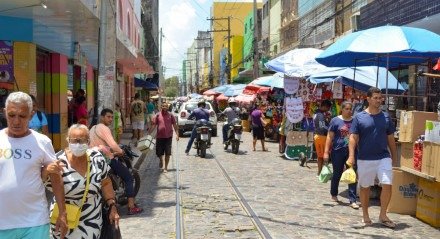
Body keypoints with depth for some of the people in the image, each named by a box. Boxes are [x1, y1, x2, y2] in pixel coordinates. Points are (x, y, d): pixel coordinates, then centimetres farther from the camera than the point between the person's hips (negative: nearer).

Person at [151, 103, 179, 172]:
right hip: (159, 137, 0)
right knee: (159, 153, 6)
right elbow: (153, 125, 2)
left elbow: (174, 125, 2)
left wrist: (177, 134, -6)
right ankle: (161, 161, 38)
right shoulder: (158, 115, 1)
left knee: (167, 153, 2)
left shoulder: (170, 115, 1)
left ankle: (165, 167, 13)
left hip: (168, 137, 0)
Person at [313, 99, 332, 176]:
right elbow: (323, 127, -25)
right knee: (325, 156, -1)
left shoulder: (316, 113, 13)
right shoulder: (321, 115, -17)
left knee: (320, 155, 14)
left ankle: (319, 171, 19)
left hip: (317, 135, 9)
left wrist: (327, 118, 3)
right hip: (322, 136, -9)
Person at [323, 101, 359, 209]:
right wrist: (326, 152, -8)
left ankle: (353, 200, 1)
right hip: (338, 151, -2)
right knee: (337, 174, 12)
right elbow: (330, 137, -3)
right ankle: (334, 194, 33)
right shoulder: (336, 120, -1)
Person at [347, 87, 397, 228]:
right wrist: (351, 156, -17)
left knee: (387, 185, -8)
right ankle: (365, 215, 26)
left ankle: (383, 216, 8)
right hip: (365, 159, -2)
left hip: (384, 157, 2)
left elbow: (390, 139, 12)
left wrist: (394, 157, 13)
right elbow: (353, 138, -6)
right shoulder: (359, 117, -2)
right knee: (365, 187, 9)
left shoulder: (386, 117, 6)